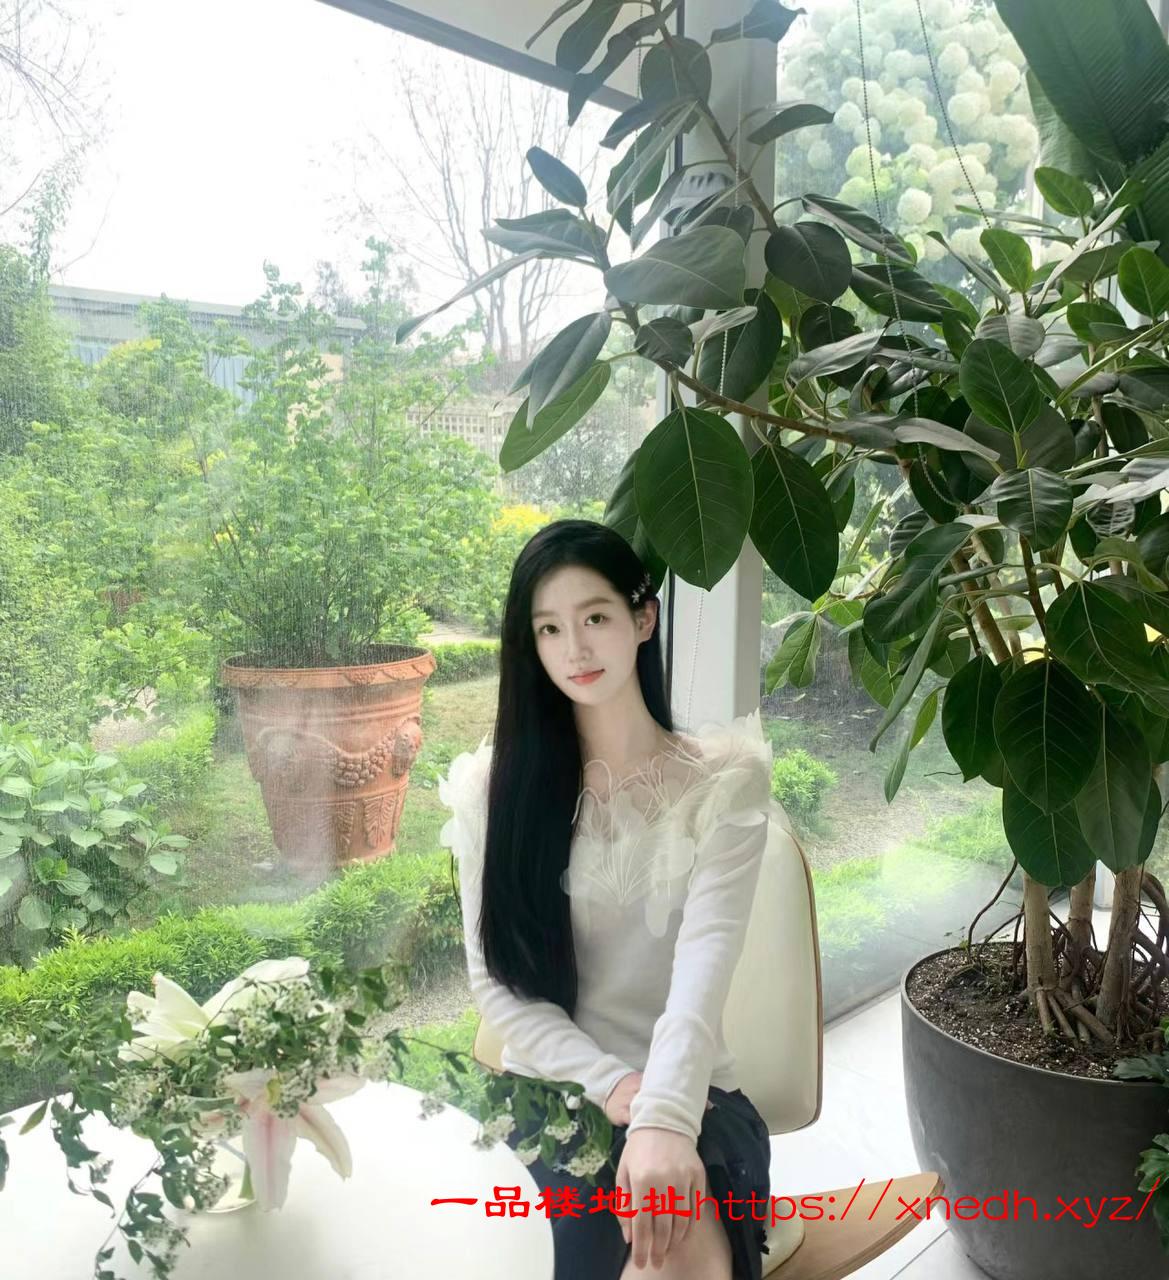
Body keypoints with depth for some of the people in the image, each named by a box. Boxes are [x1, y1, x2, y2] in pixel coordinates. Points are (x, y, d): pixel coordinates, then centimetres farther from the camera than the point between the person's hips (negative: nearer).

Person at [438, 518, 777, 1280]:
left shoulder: (724, 780, -5)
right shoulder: (498, 784, -1)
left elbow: (705, 963, -19)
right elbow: (497, 982, -2)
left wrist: (665, 1114, -36)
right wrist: (611, 1083, -16)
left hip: (688, 1091, 0)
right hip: (557, 1087, 1)